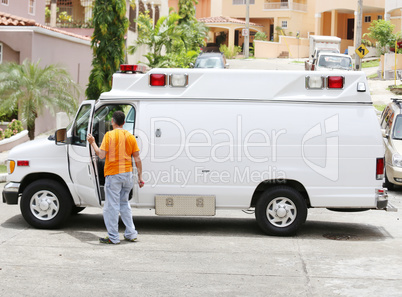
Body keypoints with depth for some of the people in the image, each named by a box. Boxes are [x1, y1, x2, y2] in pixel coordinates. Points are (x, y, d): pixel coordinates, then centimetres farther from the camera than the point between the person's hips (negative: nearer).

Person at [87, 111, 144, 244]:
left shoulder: (109, 135, -8)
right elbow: (137, 159, 5)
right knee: (124, 203, 19)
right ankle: (131, 234, 19)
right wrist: (140, 177, 10)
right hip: (127, 174, 5)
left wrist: (92, 143, 1)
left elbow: (101, 155, -14)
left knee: (112, 206, 1)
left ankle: (113, 237, 3)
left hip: (113, 174, -5)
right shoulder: (130, 137, 7)